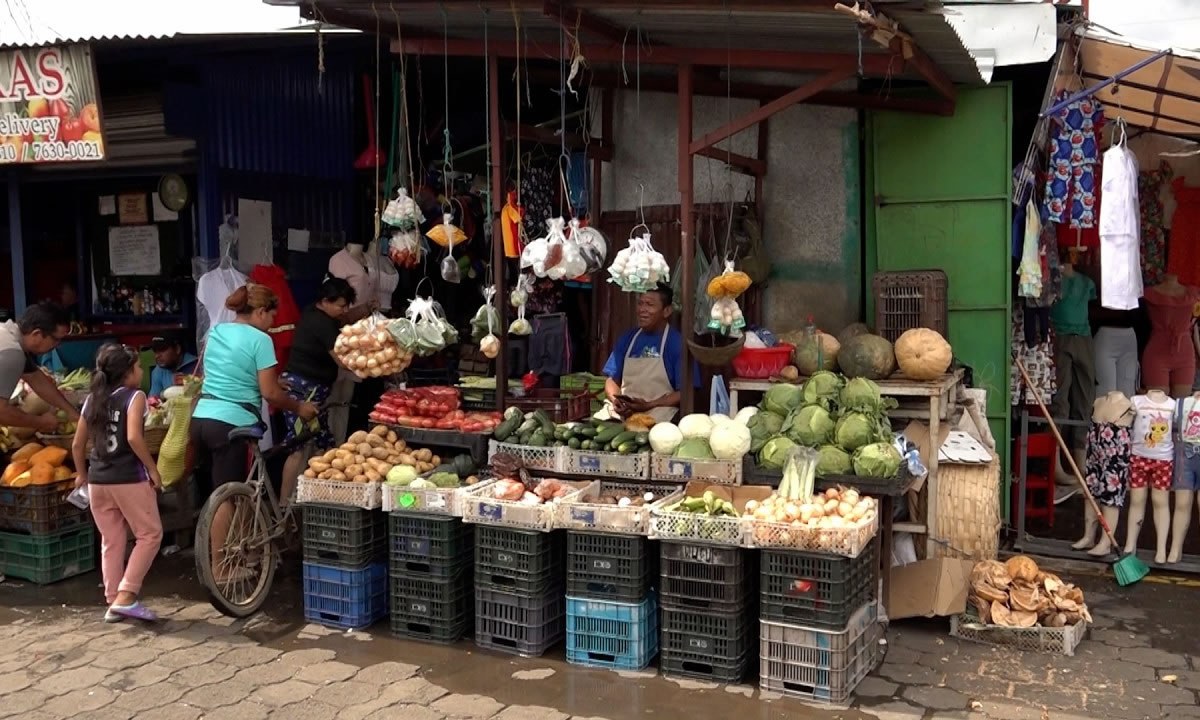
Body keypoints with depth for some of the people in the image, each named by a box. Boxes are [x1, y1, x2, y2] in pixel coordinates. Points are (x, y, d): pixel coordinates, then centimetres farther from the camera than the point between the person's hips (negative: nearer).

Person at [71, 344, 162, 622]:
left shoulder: (92, 400, 11)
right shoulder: (134, 396, -8)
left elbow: (77, 445, 14)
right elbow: (133, 437, -21)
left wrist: (82, 474, 28)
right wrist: (152, 469, -13)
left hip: (98, 480, 7)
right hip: (129, 478, -6)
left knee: (111, 542, 14)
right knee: (150, 534, 5)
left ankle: (113, 601, 17)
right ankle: (125, 596, -3)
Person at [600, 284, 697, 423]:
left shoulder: (677, 342, -1)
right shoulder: (628, 338, 14)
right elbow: (612, 379, 16)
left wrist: (649, 405, -14)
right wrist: (615, 400, -6)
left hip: (657, 413, -4)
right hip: (622, 409, 4)